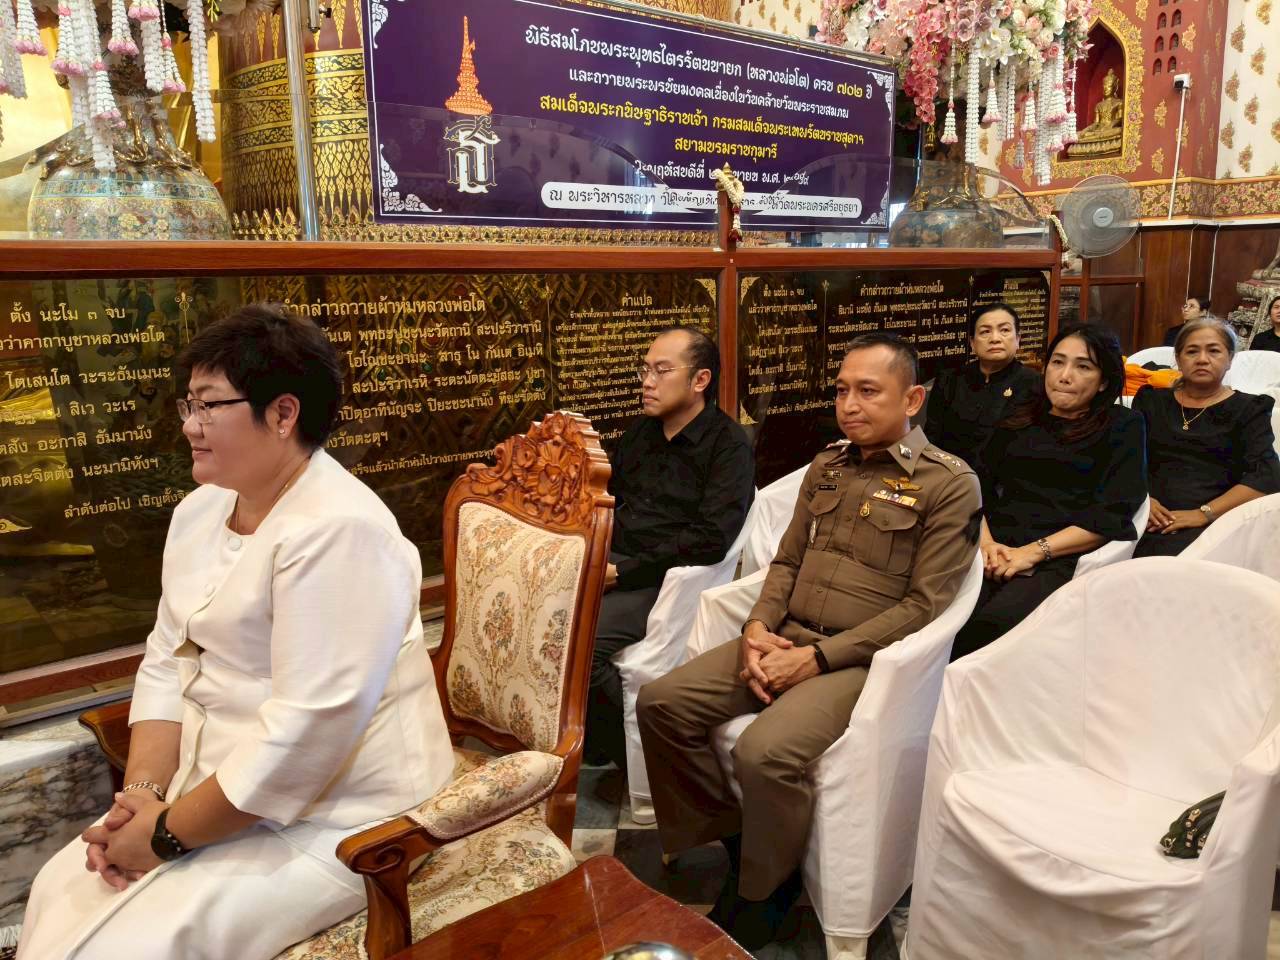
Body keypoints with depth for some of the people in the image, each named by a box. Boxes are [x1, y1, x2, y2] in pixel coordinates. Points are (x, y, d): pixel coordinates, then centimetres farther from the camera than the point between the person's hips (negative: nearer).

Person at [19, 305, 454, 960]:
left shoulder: (337, 532, -25)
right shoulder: (199, 512, 6)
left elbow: (306, 732, -27)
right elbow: (167, 664, 8)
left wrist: (168, 833, -17)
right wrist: (143, 790, -6)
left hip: (331, 814, -8)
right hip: (220, 783, 8)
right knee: (61, 891, 7)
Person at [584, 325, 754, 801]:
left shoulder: (729, 445, -7)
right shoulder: (640, 432, 16)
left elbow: (710, 539, -18)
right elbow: (607, 498, 21)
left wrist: (624, 571, -18)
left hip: (666, 579, -7)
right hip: (612, 564, 7)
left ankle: (629, 758, -3)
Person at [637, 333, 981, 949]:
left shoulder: (949, 484, -5)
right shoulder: (826, 467, 14)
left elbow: (924, 605, -11)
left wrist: (818, 657, -17)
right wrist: (758, 628, -4)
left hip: (860, 659, -6)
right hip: (785, 639, 7)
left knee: (764, 752, -30)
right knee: (661, 703, -10)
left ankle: (761, 899, 1)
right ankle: (729, 838, 8)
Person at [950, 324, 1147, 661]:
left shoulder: (1122, 427, 12)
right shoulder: (1017, 423, 23)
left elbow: (1113, 515, 0)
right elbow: (980, 488, 14)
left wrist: (1034, 551, -10)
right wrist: (986, 542, -6)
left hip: (1060, 561, -3)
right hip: (996, 554, 3)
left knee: (993, 624, -35)